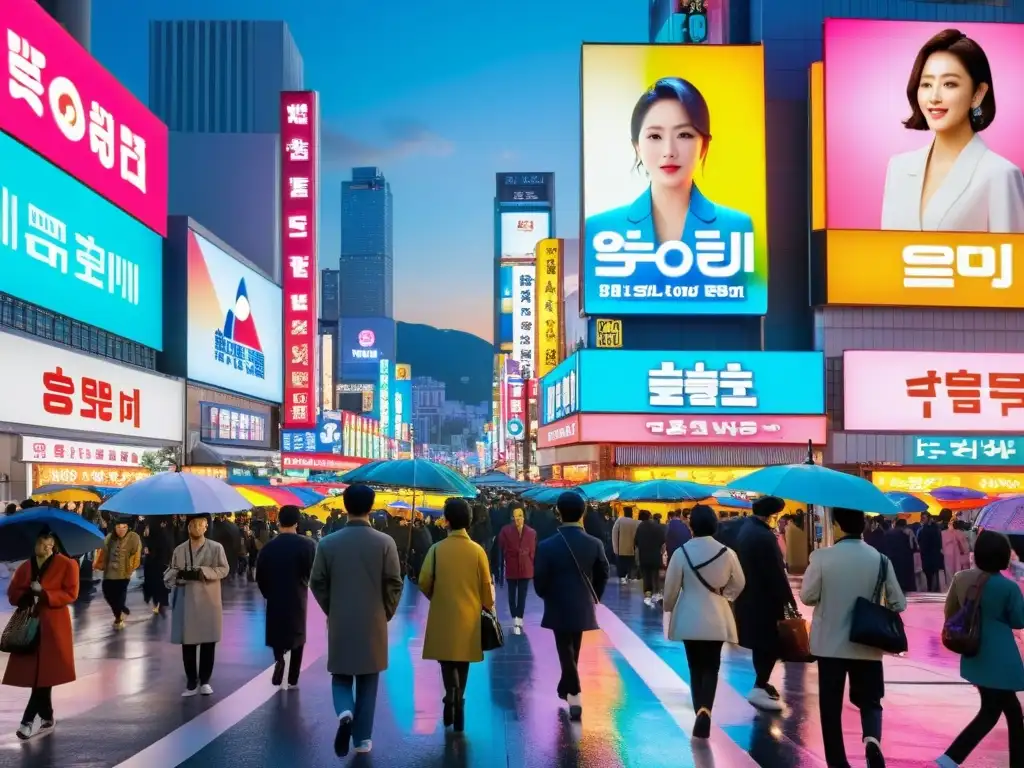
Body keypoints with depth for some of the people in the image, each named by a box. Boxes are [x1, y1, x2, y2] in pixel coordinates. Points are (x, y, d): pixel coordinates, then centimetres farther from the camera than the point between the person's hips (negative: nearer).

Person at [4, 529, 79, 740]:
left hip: (53, 627, -4)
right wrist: (27, 595, -14)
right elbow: (12, 594, 7)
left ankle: (28, 720, -4)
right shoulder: (25, 567, 11)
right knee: (35, 673, 6)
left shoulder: (66, 564, -3)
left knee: (45, 673, -8)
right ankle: (47, 719, 16)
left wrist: (43, 594, -20)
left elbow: (70, 594, -9)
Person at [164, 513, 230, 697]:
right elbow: (170, 573, 11)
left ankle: (205, 681, 15)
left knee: (208, 642, 2)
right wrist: (179, 574, -13)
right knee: (187, 643, 2)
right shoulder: (179, 550, 10)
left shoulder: (216, 548, 2)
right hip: (185, 602, 2)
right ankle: (191, 683, 11)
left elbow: (224, 569, -5)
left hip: (208, 601, -2)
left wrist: (201, 572, -17)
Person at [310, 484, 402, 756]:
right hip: (373, 623, 0)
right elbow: (394, 584, -7)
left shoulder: (328, 543, -5)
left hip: (340, 623, 0)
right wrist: (386, 613, 9)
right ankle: (362, 738, 14)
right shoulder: (385, 542, -9)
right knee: (367, 682, 11)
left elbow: (317, 583, 0)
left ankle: (345, 714, -15)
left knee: (341, 677, 13)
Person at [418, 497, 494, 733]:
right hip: (469, 616, 1)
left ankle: (451, 693, -14)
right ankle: (457, 700, 16)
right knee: (462, 662, 13)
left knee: (447, 659, 9)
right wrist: (488, 609, 12)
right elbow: (486, 585, -2)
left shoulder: (437, 549, -8)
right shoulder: (477, 550, -6)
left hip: (442, 615, -1)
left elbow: (424, 582, -6)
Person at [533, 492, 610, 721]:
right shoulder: (595, 544, -8)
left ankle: (574, 697, -4)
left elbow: (539, 582, -11)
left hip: (559, 608, -3)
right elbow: (602, 576, -1)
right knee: (573, 651, 21)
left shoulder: (547, 546, -16)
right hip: (583, 607, 3)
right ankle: (565, 688, 37)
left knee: (566, 652, 6)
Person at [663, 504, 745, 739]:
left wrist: (668, 610, 11)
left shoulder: (681, 552, -12)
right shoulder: (727, 553, -7)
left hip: (689, 619, -1)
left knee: (695, 668, 13)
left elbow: (671, 587, -7)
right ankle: (705, 710, -15)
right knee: (711, 668, 6)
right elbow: (739, 583, 6)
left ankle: (700, 713, 13)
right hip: (716, 619, 1)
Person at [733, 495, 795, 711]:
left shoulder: (746, 529, 9)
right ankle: (759, 689, -6)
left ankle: (762, 683, 27)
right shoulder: (765, 535, -22)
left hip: (749, 595, 10)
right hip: (764, 598, -10)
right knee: (770, 643, -4)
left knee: (761, 641, 19)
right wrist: (788, 598, -15)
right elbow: (776, 572, -22)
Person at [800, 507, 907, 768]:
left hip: (829, 643, -1)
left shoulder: (822, 557, -13)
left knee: (831, 705, 10)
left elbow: (807, 596, -7)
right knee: (870, 700, 14)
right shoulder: (879, 559, -7)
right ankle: (872, 739, -14)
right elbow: (898, 603, -2)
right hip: (867, 645, 1)